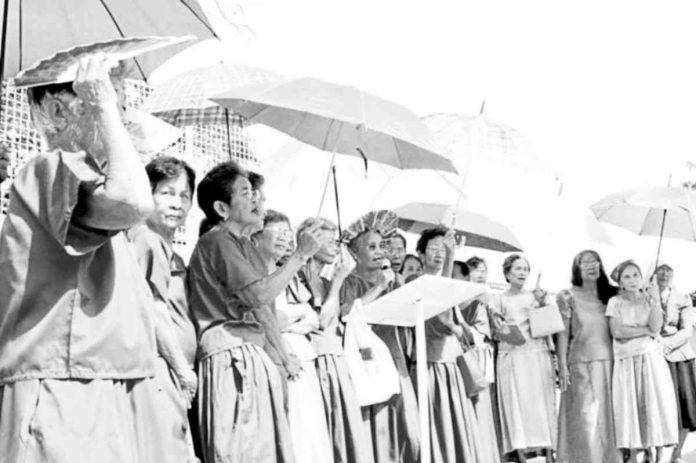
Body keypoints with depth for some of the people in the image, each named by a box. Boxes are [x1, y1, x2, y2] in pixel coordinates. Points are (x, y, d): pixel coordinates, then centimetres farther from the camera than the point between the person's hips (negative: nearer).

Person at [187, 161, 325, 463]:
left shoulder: (242, 245, 22)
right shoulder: (217, 241, -6)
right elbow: (259, 294, -17)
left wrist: (282, 358, 16)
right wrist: (300, 255, -9)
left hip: (258, 356, 9)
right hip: (233, 357, -9)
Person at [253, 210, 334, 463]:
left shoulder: (290, 278, 19)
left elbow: (314, 321, 15)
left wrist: (289, 325, -4)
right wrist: (300, 311, -4)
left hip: (300, 359, 7)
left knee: (309, 431, 2)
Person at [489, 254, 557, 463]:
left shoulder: (536, 296, 14)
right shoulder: (499, 300, 10)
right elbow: (493, 331, 7)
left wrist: (543, 303, -7)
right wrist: (502, 332, -13)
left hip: (538, 354, 2)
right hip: (512, 356, -1)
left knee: (543, 401, -4)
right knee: (517, 403, -8)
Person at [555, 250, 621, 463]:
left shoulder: (610, 295, 11)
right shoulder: (567, 296, 1)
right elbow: (562, 333, -2)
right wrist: (562, 366, -8)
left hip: (609, 362, 4)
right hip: (581, 363, -3)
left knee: (609, 414, 5)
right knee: (585, 417, -7)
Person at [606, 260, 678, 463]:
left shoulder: (649, 300, 7)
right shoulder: (615, 302, 4)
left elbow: (656, 327, -8)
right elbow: (616, 331, -10)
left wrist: (655, 300, -12)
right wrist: (646, 330, -8)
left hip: (651, 358, 1)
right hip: (626, 361, -1)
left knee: (656, 403, -3)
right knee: (630, 407, -2)